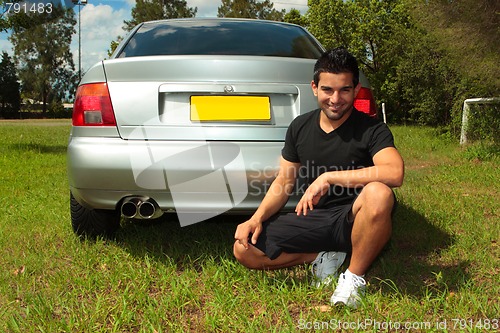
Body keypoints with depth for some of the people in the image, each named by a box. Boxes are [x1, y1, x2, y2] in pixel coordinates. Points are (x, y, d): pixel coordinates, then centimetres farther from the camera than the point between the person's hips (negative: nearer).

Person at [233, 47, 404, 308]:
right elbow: (283, 182, 7)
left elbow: (395, 173, -32)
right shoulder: (300, 127, 2)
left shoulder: (372, 130, -13)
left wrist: (328, 177, -32)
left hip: (353, 219, -4)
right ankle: (322, 256, 4)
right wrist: (257, 218, -9)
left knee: (378, 194, -38)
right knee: (244, 249, -10)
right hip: (313, 219, 4)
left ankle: (355, 276, -15)